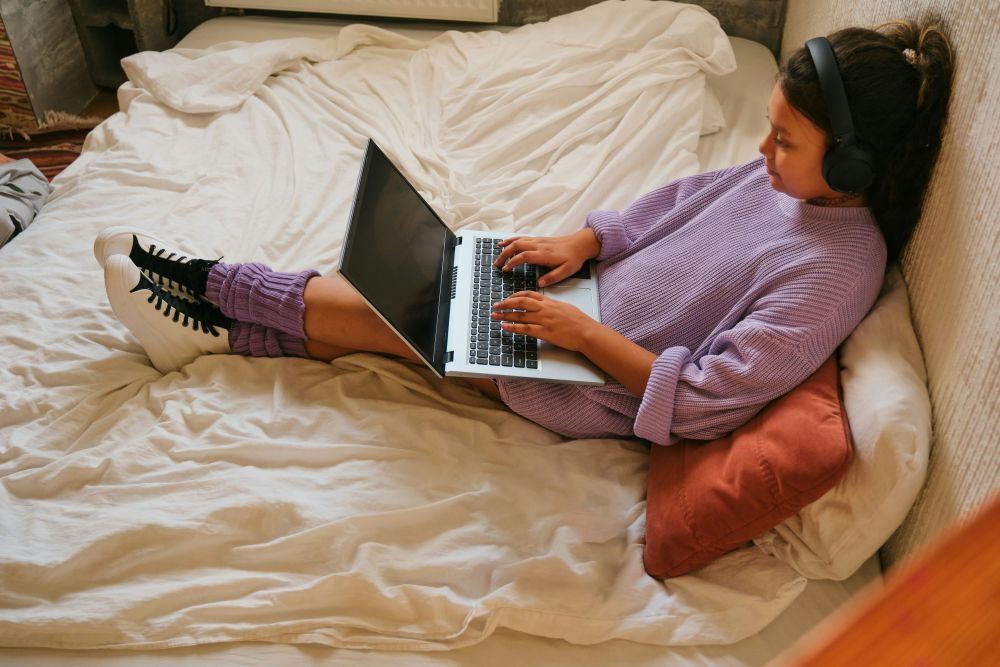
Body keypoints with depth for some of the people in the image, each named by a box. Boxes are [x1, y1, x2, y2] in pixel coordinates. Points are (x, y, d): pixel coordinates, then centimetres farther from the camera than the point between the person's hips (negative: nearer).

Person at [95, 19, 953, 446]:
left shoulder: (832, 272, -25)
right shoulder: (781, 177, -1)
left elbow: (702, 399, -26)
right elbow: (678, 201, 11)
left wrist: (583, 333, -26)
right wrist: (583, 241, -3)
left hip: (607, 390, -7)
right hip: (590, 309, 7)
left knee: (379, 311, -5)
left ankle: (204, 279, 13)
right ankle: (215, 322, 12)